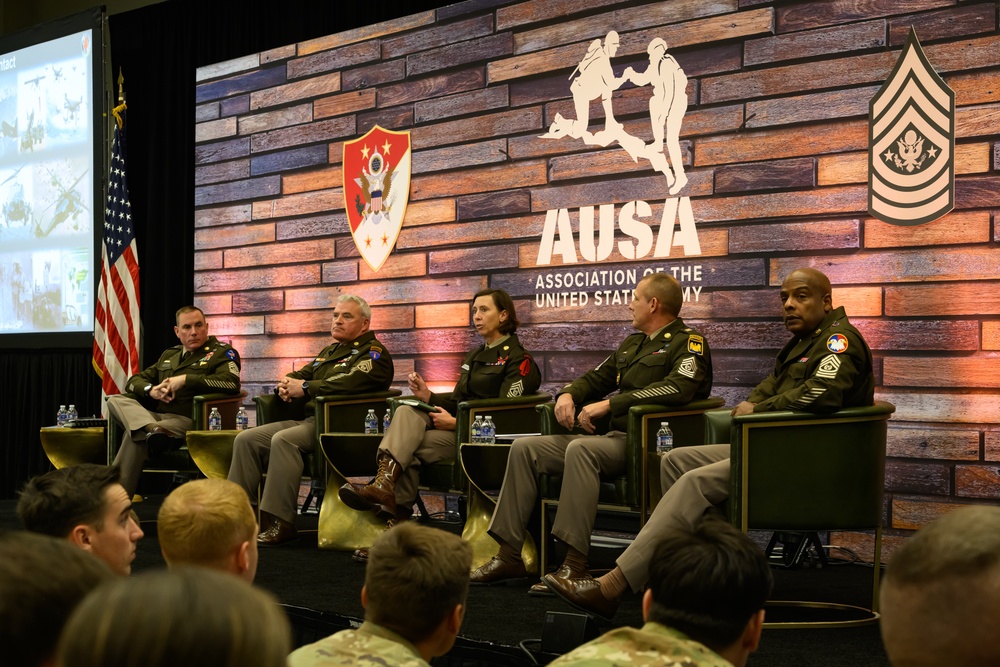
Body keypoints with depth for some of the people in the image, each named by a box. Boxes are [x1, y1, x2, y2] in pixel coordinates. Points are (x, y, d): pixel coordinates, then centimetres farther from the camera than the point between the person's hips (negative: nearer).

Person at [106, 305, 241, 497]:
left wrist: (186, 379, -16)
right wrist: (150, 390, 0)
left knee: (135, 435, -28)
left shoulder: (221, 352, 4)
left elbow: (232, 382, -16)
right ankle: (151, 429, -42)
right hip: (158, 416, 7)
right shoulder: (169, 355, 25)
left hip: (188, 421, -7)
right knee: (116, 400, -14)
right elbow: (134, 381, 25)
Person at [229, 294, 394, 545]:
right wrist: (286, 384, 2)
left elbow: (351, 383, -20)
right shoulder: (329, 351, 28)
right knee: (246, 439, -5)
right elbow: (301, 374, 28)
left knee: (283, 440, -33)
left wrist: (306, 388, -13)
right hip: (309, 420, 9)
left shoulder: (373, 352, -1)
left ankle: (281, 523, -32)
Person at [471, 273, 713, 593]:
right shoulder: (631, 344, 24)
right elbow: (596, 378, 30)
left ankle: (575, 563, -36)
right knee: (525, 447, -4)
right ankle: (509, 556, -6)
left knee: (580, 449, -36)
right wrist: (568, 394, 5)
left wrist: (609, 404, -23)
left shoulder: (688, 342, -4)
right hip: (613, 436, 9)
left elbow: (680, 387, -22)